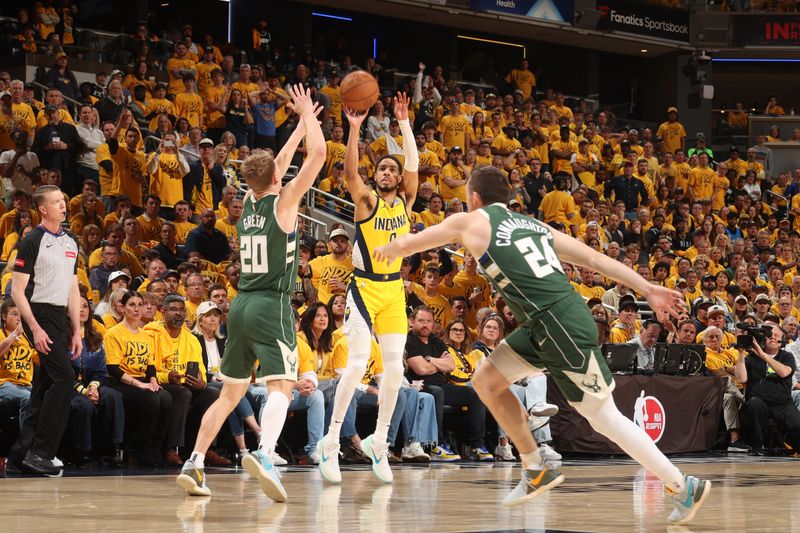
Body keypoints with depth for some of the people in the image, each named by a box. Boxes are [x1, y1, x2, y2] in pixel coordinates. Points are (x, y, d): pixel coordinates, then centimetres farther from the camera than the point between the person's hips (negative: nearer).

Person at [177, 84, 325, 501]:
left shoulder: (249, 200, 12)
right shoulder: (283, 201, -5)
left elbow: (275, 164, 29)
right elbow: (318, 154, -4)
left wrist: (302, 124, 35)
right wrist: (308, 115, 11)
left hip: (241, 306, 7)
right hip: (272, 306, -7)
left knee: (230, 393, 16)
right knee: (281, 386, -18)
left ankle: (194, 464, 8)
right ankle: (264, 454, -42)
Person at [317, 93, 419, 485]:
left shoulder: (405, 202, 7)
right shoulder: (366, 201, -3)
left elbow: (413, 164, -5)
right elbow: (350, 171, -20)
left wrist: (404, 123, -9)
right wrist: (355, 128, -30)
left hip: (394, 290, 4)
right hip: (364, 287, -4)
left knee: (395, 367, 1)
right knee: (358, 362, -14)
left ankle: (379, 441, 12)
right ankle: (331, 441, -9)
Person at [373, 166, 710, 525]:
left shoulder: (472, 222, 4)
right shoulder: (533, 224, 21)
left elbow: (406, 244, 13)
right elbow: (595, 258, 15)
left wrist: (387, 250, 36)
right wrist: (648, 290, 13)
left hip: (561, 327, -8)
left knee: (604, 417, -1)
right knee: (486, 380, 15)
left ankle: (685, 487, 3)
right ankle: (536, 470, 19)